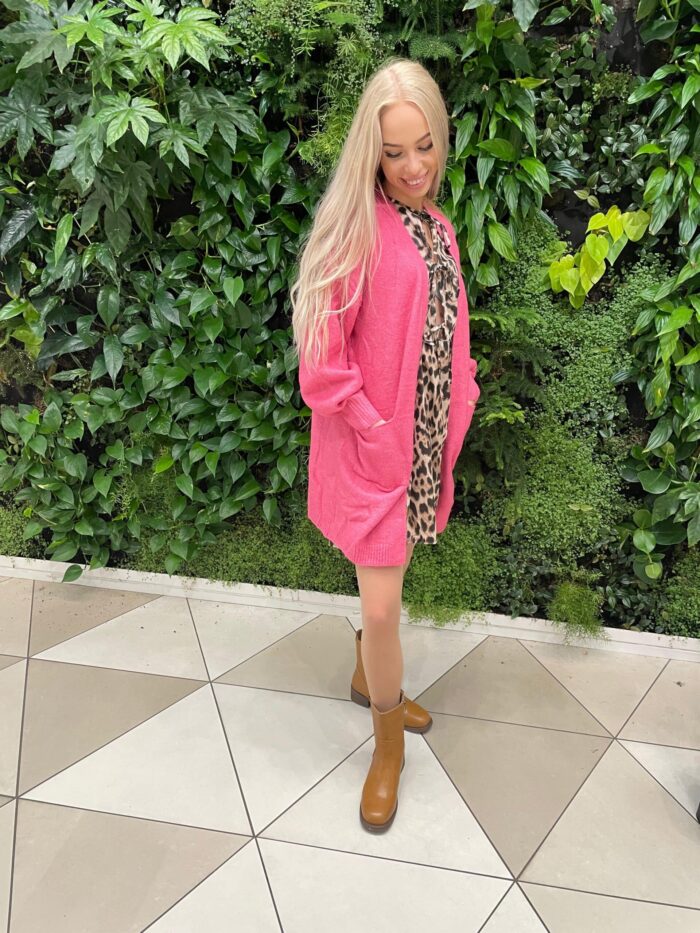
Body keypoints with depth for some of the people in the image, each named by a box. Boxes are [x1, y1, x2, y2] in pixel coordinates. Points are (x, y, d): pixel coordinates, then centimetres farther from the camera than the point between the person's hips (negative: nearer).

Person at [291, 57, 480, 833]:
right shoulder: (357, 226, -12)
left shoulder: (438, 230, 10)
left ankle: (368, 677, 46)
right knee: (381, 603, 0)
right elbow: (322, 355, -17)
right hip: (371, 446, -6)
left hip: (426, 441, 7)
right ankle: (388, 744, 23)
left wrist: (456, 416, 5)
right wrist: (375, 433, -14)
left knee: (387, 584, 21)